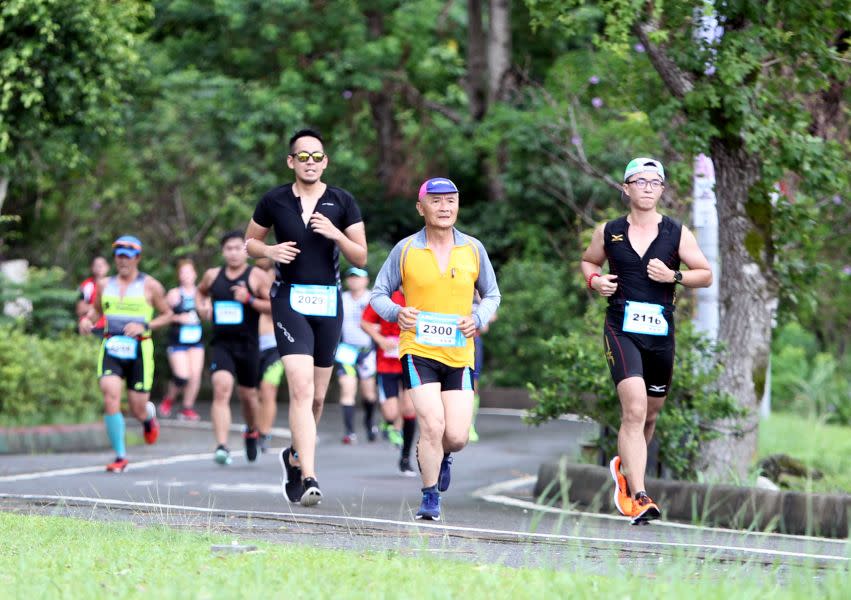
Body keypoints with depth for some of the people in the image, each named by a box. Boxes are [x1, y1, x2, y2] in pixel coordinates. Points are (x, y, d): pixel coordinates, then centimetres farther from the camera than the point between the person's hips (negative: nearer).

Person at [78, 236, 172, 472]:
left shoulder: (150, 286, 2)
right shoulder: (105, 284, 10)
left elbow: (167, 315, 7)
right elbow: (96, 308, 25)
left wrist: (144, 326, -10)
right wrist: (87, 319, 3)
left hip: (139, 350, -2)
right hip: (111, 348, 2)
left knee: (138, 410, 1)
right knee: (111, 399, -19)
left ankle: (149, 416, 41)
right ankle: (120, 457, -11)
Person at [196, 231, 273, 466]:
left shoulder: (257, 276, -2)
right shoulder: (212, 275, 8)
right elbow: (200, 291, 30)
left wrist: (249, 299, -19)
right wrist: (201, 307, 9)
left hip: (248, 345, -1)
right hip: (221, 344, 1)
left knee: (247, 394, 13)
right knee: (221, 389, -20)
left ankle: (252, 432, 46)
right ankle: (222, 447, -28)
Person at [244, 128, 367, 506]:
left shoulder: (343, 202, 4)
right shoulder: (274, 201, 3)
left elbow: (361, 259, 3)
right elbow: (250, 241, 15)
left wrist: (336, 235, -15)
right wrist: (269, 251, -7)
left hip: (329, 303, 3)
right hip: (290, 300, -3)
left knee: (317, 396, 11)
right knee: (301, 389, -18)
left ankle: (294, 457, 38)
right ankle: (308, 479, -24)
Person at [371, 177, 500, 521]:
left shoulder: (473, 249, 5)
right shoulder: (405, 250, 0)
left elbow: (491, 294, 16)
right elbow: (379, 294, 7)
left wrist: (477, 319, -5)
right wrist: (396, 313, -15)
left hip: (460, 354, 2)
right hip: (418, 350, -2)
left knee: (456, 437, -4)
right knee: (432, 424, -16)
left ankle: (438, 456, 35)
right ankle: (430, 499, 3)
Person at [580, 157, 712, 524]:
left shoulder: (677, 233, 4)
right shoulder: (609, 232, 4)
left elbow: (706, 274, 6)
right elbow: (588, 261, 22)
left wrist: (674, 277, -12)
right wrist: (594, 280, 0)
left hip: (660, 332, 3)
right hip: (621, 329, -3)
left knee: (650, 414, 15)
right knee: (634, 409, -19)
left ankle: (624, 466, 45)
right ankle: (638, 497, -23)